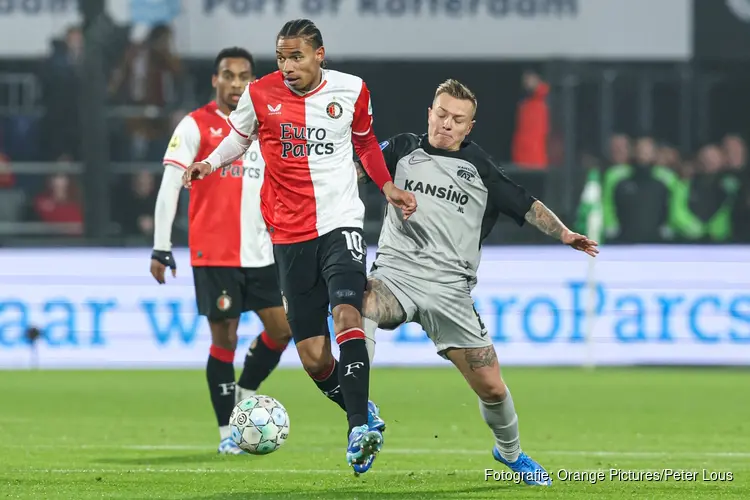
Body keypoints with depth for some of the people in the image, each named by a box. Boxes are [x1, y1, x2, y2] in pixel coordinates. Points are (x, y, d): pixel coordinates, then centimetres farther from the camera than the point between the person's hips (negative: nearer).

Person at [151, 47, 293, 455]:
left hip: (259, 252, 5)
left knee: (282, 329, 1)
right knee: (224, 338, -3)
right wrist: (161, 248, -14)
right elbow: (169, 187, -9)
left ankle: (243, 396, 22)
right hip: (213, 253, -5)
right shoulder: (195, 126, -6)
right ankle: (227, 433, 7)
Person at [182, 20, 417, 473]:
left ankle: (361, 426, -30)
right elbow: (239, 137, 16)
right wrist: (210, 164, -1)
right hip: (290, 232, 2)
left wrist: (388, 187, 13)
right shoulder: (260, 94, -2)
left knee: (346, 312, -27)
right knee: (312, 354, 1)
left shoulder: (352, 91, 0)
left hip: (341, 222, -2)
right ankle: (365, 414, 25)